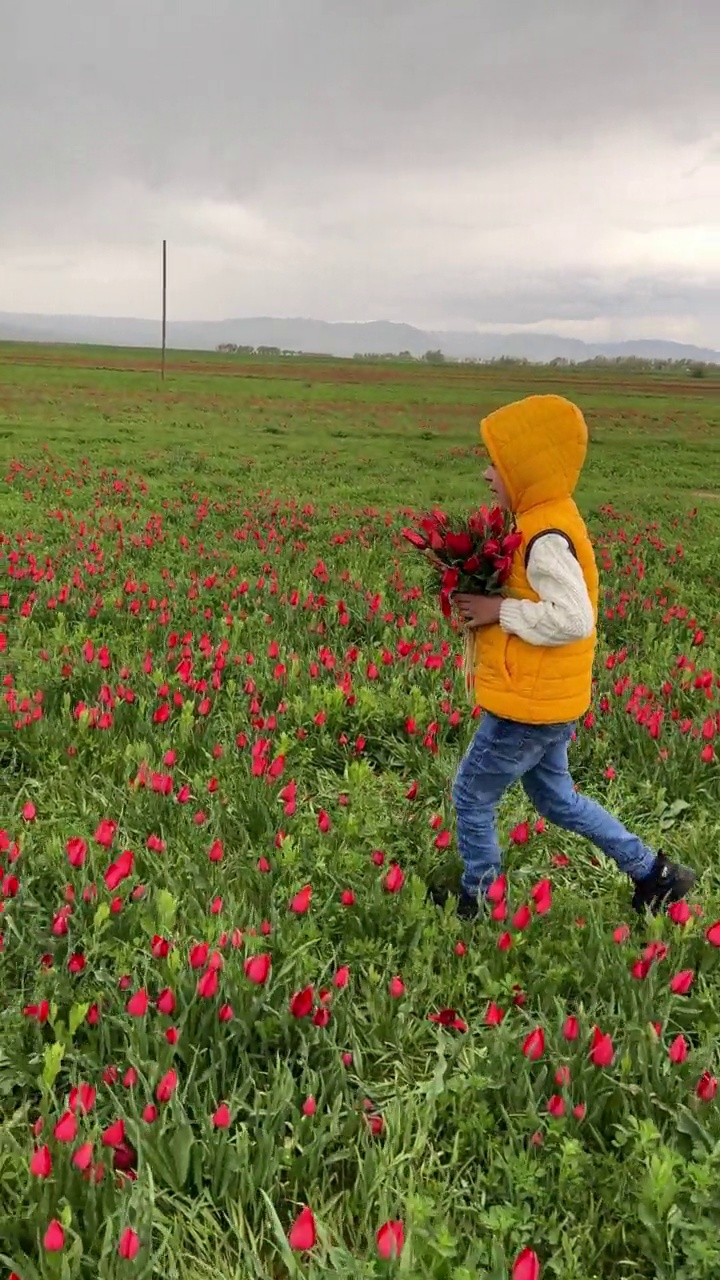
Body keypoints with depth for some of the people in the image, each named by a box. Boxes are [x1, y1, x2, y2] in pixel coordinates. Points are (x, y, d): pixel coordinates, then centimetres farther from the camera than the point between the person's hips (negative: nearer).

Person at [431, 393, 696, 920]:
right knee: (557, 798, 24)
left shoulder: (547, 538, -24)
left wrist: (500, 610, -22)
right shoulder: (549, 521, 7)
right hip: (546, 700, 10)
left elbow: (572, 619, -31)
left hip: (528, 707, -10)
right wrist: (484, 592, 1)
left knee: (472, 796, 9)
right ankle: (653, 872, 31)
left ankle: (478, 899, 29)